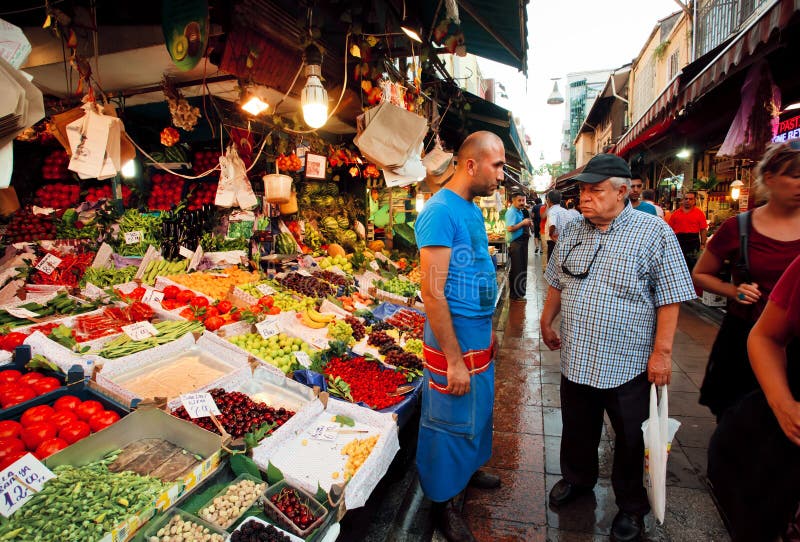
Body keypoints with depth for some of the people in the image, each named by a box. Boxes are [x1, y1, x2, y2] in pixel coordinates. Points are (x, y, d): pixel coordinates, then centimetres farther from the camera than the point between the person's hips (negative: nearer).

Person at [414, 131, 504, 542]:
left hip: (479, 339, 9)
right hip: (455, 345, -9)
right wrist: (455, 360, -22)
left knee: (476, 413, 25)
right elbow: (432, 292, -25)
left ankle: (468, 469, 49)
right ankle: (443, 501, 32)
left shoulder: (473, 209, 7)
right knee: (449, 424, 10)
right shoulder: (441, 211, -21)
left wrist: (486, 334, 18)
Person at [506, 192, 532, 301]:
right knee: (517, 269, -5)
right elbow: (510, 228, -29)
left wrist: (527, 224, 6)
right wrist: (523, 223, -21)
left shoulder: (520, 212, 14)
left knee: (522, 268, 17)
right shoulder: (511, 212, -16)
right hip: (516, 243, -10)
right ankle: (516, 295, 4)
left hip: (522, 242, 10)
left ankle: (518, 292, 29)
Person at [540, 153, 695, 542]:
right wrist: (546, 323, 15)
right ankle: (577, 479, 47)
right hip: (575, 359, 4)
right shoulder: (571, 232, 3)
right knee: (577, 432, 22)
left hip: (627, 364, -4)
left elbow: (669, 298, -11)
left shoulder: (654, 233, -11)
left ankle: (632, 505, 40)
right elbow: (557, 283, 13)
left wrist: (662, 352, -13)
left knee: (630, 442, 16)